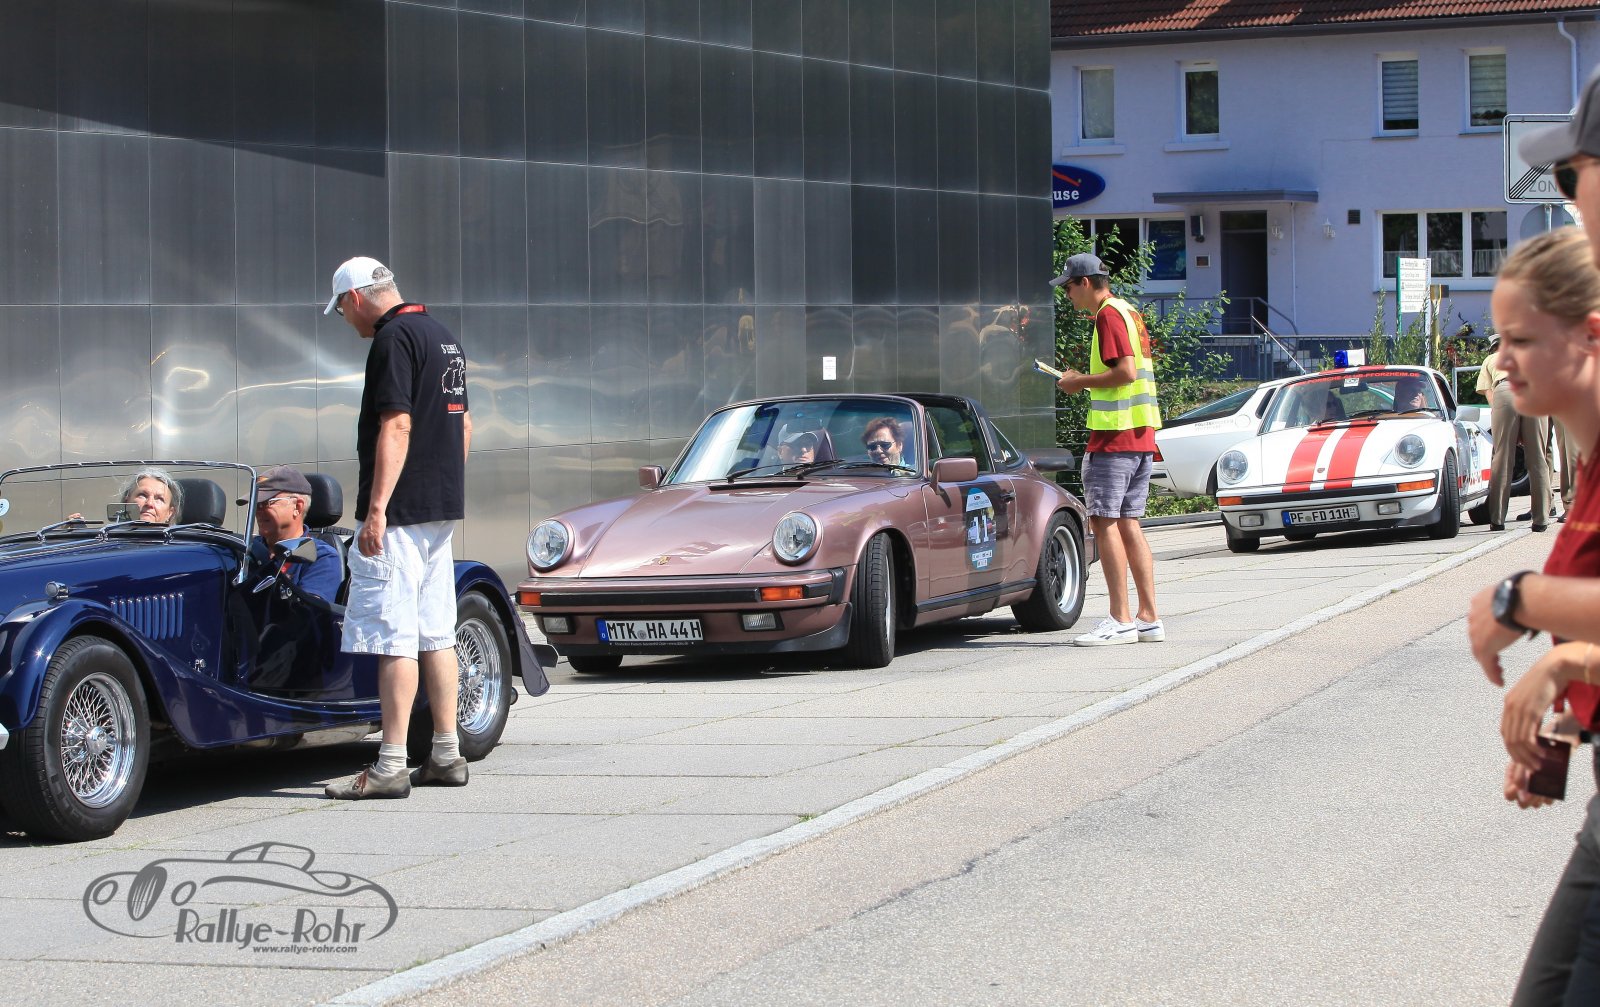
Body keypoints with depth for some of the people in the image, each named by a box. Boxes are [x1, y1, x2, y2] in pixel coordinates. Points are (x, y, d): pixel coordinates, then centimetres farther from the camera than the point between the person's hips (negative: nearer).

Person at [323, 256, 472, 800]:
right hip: (442, 510, 10)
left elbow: (396, 426, -20)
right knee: (437, 634, 12)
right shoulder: (444, 337, 17)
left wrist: (377, 508, -22)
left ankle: (391, 766, -10)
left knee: (394, 638, -9)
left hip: (400, 512, -10)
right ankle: (446, 755, 15)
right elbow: (463, 424, 22)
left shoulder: (394, 338, -13)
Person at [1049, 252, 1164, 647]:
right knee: (1128, 523, 11)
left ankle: (1120, 620, -10)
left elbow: (1125, 372, -21)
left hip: (1114, 436, -10)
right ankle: (1149, 618, 9)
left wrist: (1081, 381, -9)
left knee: (1104, 521, -7)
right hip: (1142, 436, 10)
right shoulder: (1129, 312, 19)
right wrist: (1085, 381, 17)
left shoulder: (1108, 315, -11)